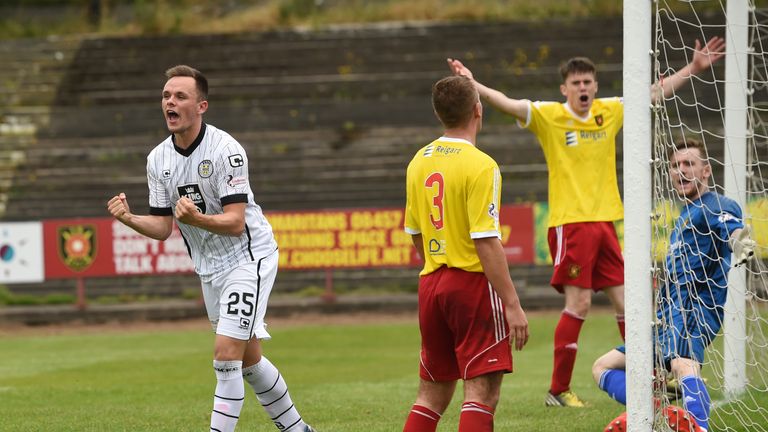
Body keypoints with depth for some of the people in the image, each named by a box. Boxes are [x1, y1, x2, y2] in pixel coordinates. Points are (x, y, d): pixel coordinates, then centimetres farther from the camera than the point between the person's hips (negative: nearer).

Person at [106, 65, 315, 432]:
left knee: (227, 353, -17)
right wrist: (128, 218, -16)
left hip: (247, 257, -7)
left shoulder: (225, 150, -20)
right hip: (209, 268, 7)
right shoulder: (158, 159, 0)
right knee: (248, 359, 15)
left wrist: (196, 218, -42)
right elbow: (163, 227, 3)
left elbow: (235, 222, -24)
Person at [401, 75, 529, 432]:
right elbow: (486, 242, -18)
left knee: (432, 392, 14)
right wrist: (512, 304, -16)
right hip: (473, 282, -7)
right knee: (482, 392, -7)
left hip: (430, 283, 8)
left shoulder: (420, 161, 9)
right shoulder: (480, 166, -14)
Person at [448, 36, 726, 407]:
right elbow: (507, 104, -19)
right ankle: (558, 391, -1)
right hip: (570, 223, -5)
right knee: (578, 304, -9)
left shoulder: (610, 112, 8)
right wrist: (472, 84, -34)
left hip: (604, 221, 5)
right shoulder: (549, 115, -5)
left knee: (625, 301, 8)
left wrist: (694, 68, 19)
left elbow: (655, 92, 18)